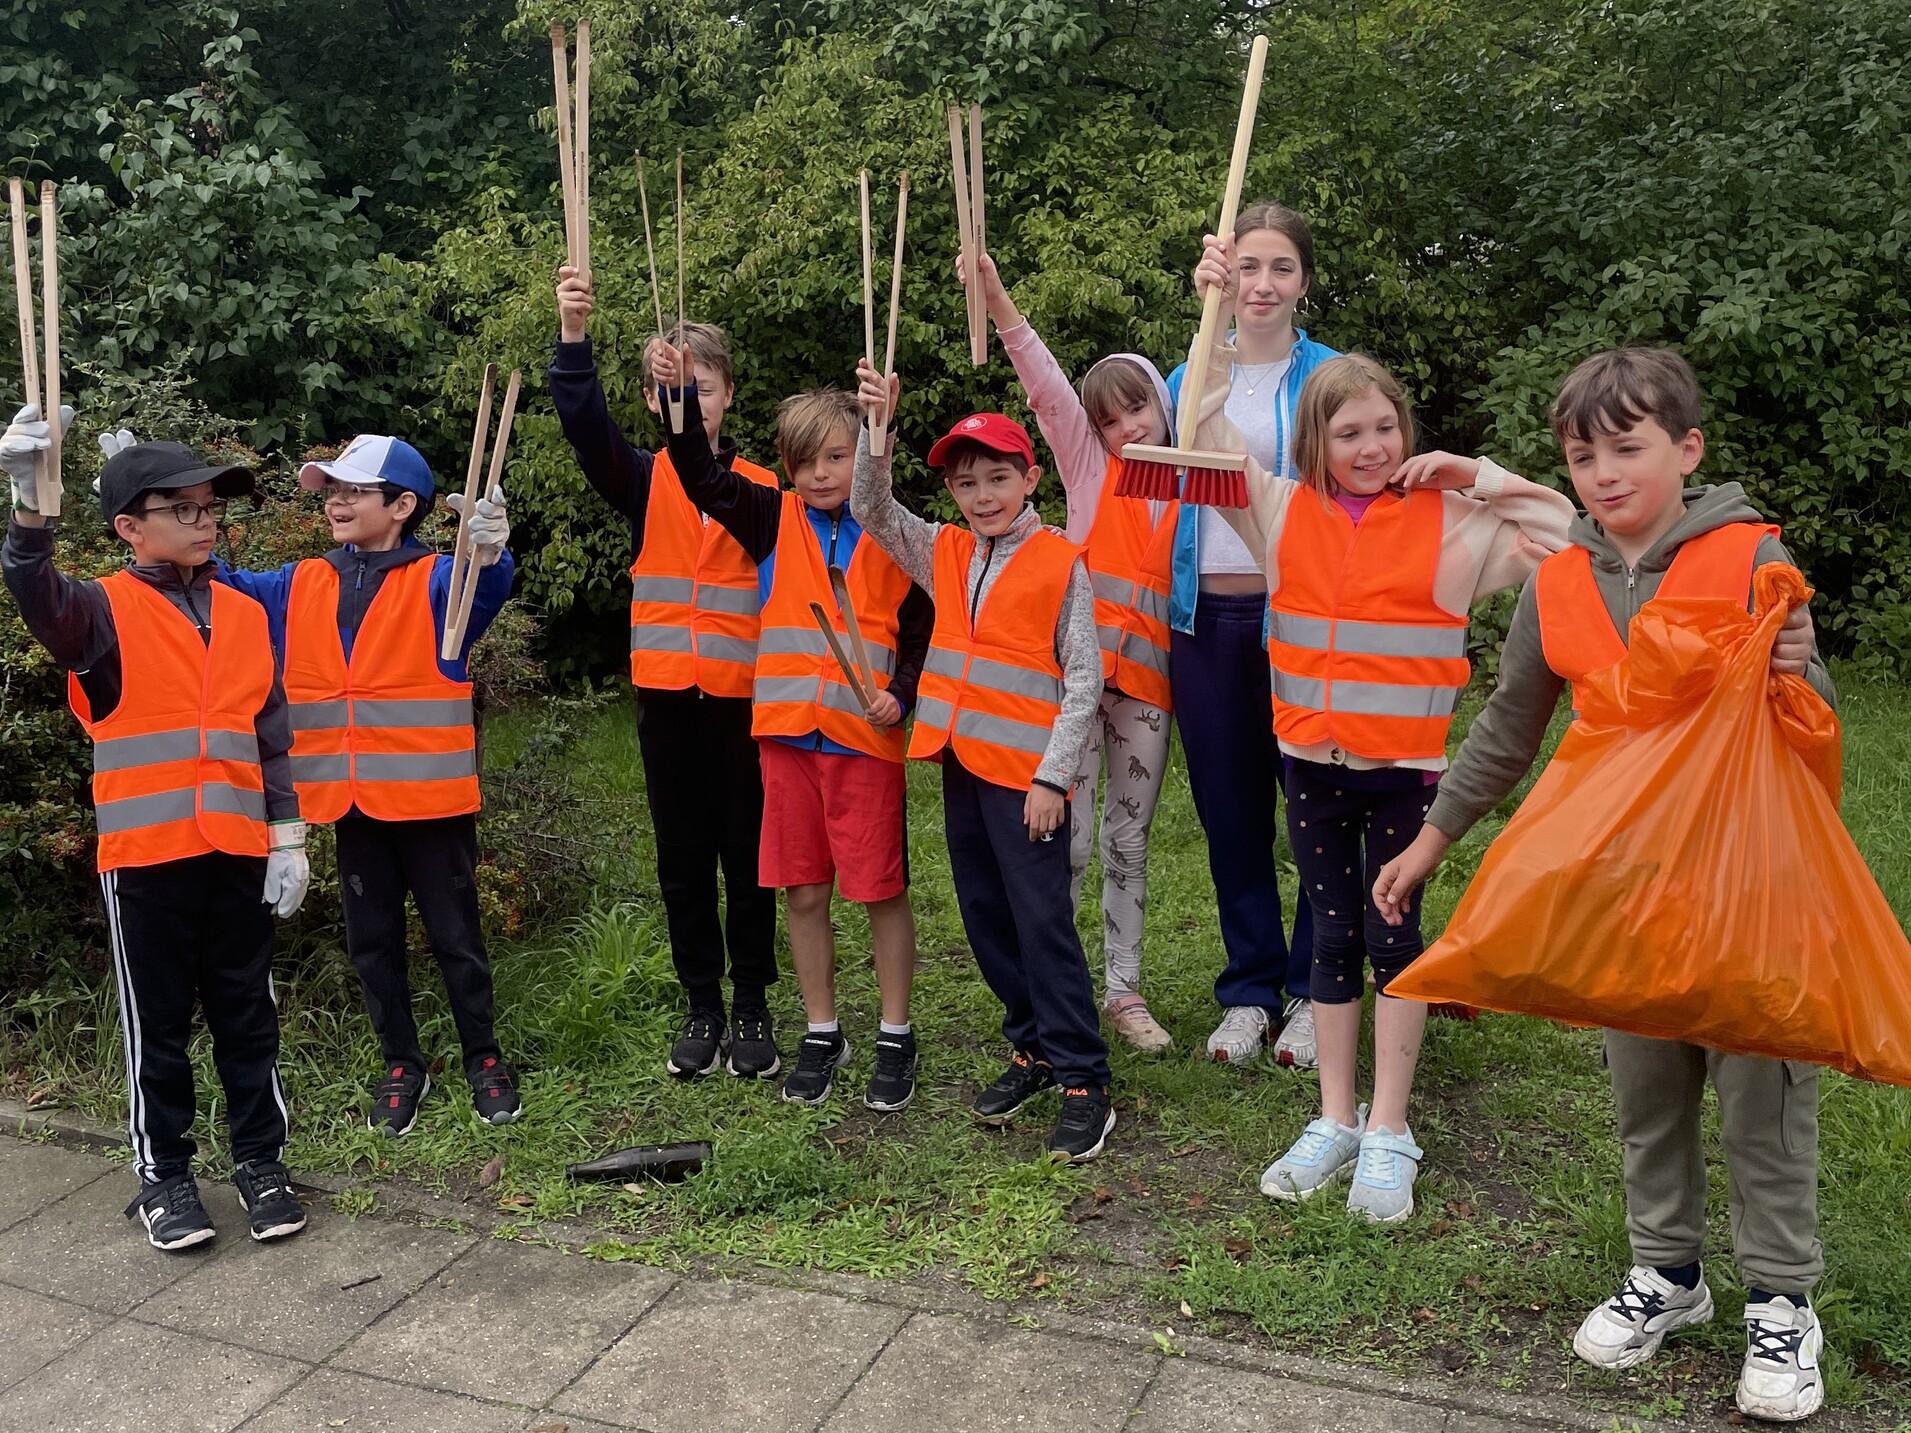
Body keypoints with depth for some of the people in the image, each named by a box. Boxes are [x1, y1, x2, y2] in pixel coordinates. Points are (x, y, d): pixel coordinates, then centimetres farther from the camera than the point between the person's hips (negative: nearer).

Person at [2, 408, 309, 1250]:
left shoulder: (243, 614, 9)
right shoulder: (107, 612, -4)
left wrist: (288, 838, 7)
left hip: (239, 854, 3)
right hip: (145, 856, -3)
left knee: (248, 1017, 11)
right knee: (157, 1023, 7)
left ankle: (260, 1161, 22)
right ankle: (163, 1176, 20)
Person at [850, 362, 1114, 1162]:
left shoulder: (1060, 563, -6)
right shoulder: (942, 554, 10)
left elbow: (1084, 679, -8)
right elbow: (871, 509, 1)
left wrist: (1053, 776, -13)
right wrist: (875, 423, -12)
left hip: (1025, 773, -6)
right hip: (960, 763, 6)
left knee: (1043, 924, -6)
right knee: (986, 919, 13)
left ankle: (1083, 1082, 1)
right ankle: (1032, 1046, 28)